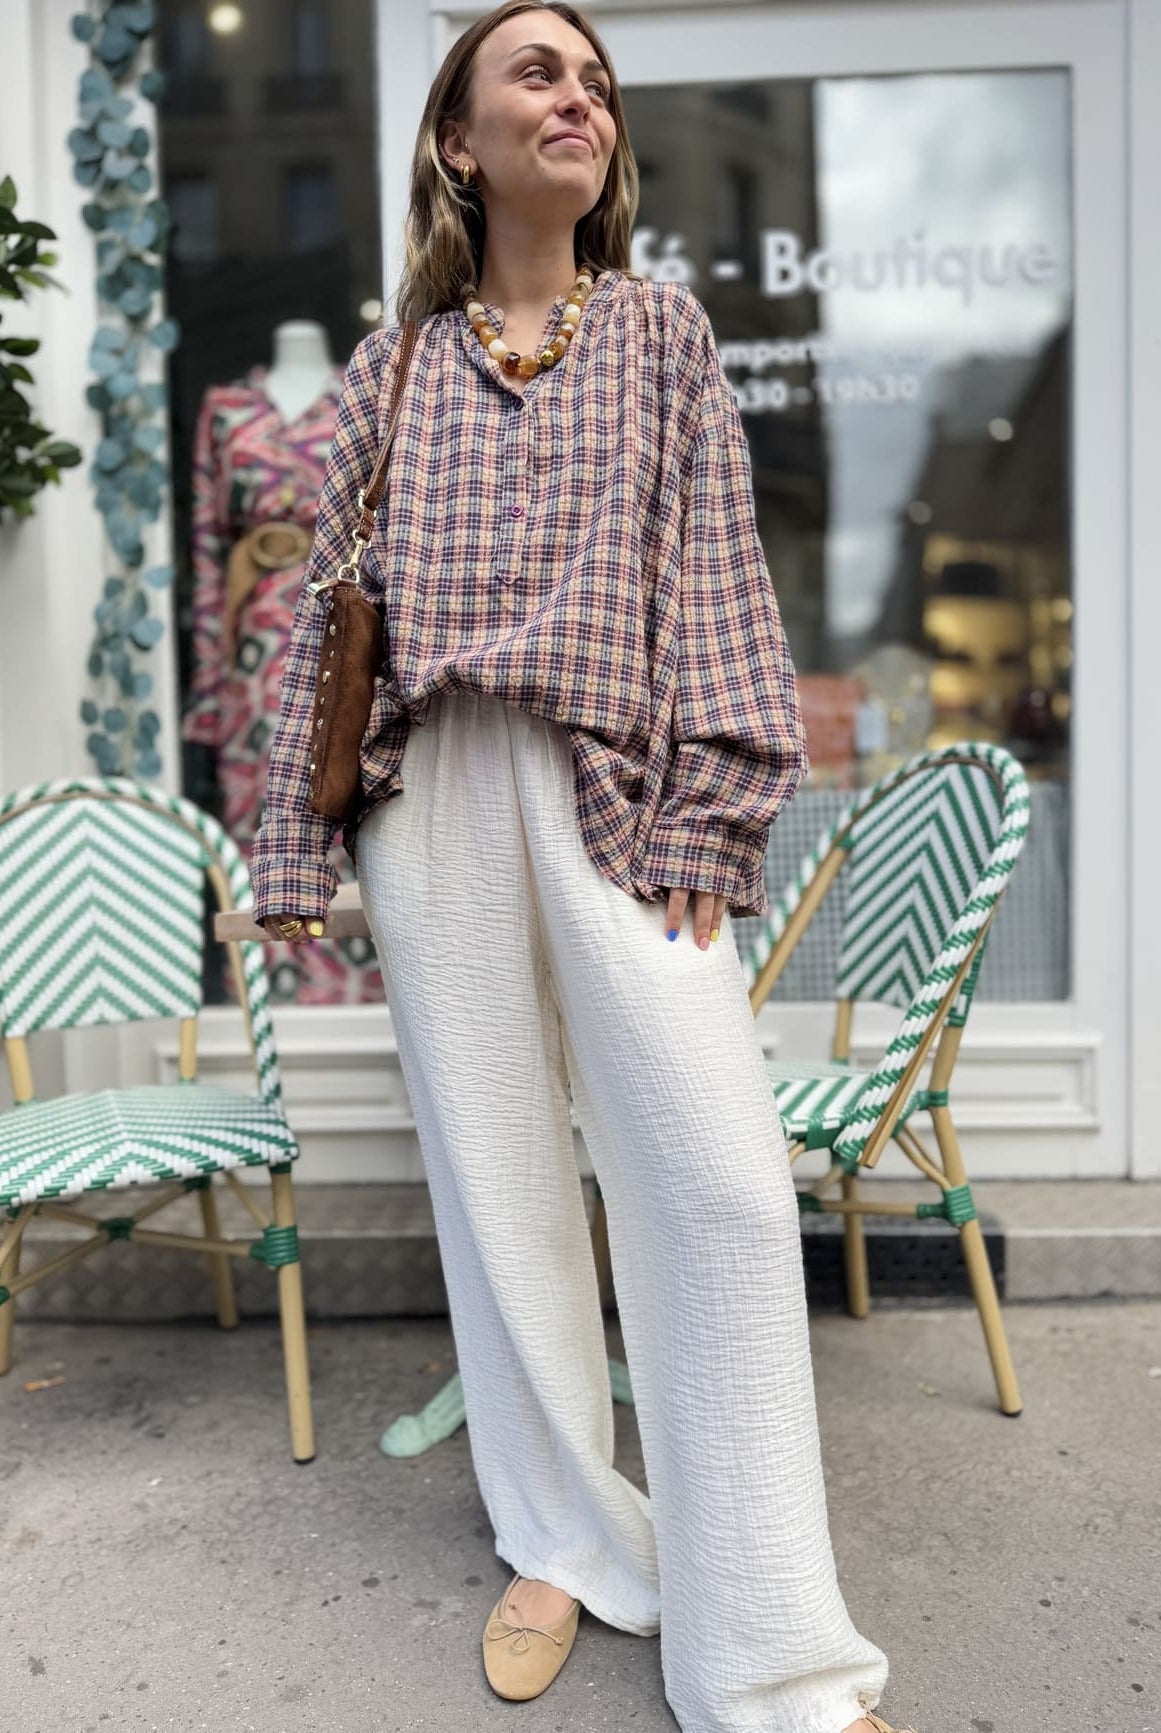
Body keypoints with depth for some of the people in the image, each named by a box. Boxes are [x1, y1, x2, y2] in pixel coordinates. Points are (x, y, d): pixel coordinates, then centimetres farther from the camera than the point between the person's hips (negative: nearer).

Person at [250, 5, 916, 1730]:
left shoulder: (662, 329, 16)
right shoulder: (390, 369, 17)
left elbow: (715, 575, 5)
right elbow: (328, 612, 13)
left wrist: (706, 822, -6)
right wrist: (298, 855, 7)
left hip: (616, 789, -1)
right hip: (431, 796, 2)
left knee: (721, 1185, -10)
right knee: (495, 1180, 5)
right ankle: (565, 1542, 25)